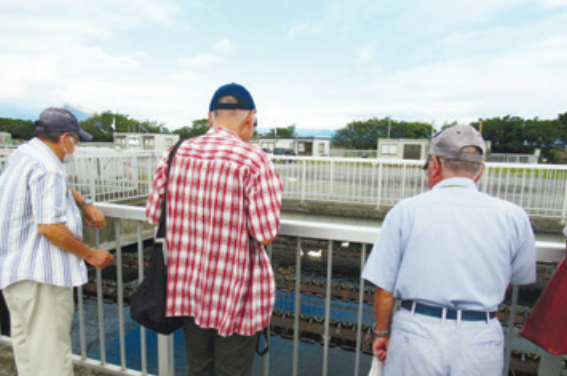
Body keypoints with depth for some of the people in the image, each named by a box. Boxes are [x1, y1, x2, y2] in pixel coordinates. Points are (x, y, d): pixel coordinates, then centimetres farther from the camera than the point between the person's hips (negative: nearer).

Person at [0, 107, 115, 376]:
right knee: (50, 352, -2)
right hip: (39, 273, -11)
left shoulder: (24, 153, 10)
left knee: (26, 343, 24)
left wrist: (86, 205, 13)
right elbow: (49, 226, -27)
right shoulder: (46, 167, -21)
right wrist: (90, 255, -16)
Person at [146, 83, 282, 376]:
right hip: (234, 291, -4)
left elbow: (154, 215, 4)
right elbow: (266, 235, -18)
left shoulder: (174, 154, -3)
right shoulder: (254, 161, -18)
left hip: (187, 285, 5)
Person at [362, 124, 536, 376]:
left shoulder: (406, 210, -9)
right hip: (481, 342, 2)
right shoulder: (513, 217, -3)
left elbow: (383, 287, -7)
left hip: (417, 334, -1)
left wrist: (382, 332, 10)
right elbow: (518, 278, 13)